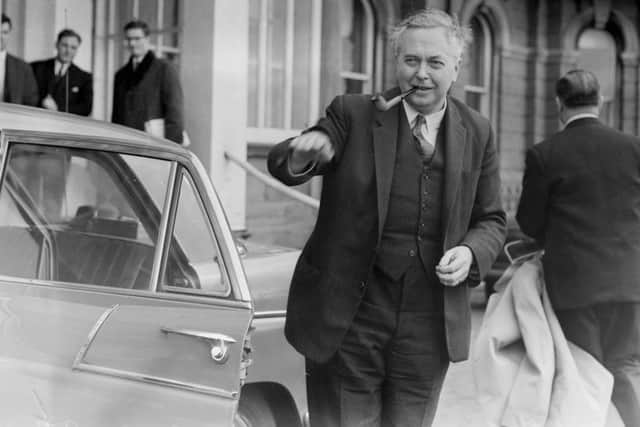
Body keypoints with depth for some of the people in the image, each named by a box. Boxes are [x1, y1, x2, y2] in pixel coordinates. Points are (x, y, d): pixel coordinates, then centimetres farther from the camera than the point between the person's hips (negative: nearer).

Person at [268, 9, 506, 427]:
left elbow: (491, 219, 11)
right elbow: (281, 164, -13)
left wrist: (471, 252, -10)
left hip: (428, 330, 3)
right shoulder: (353, 113, -3)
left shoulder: (477, 133, 5)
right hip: (348, 323, -2)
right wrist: (301, 153, -36)